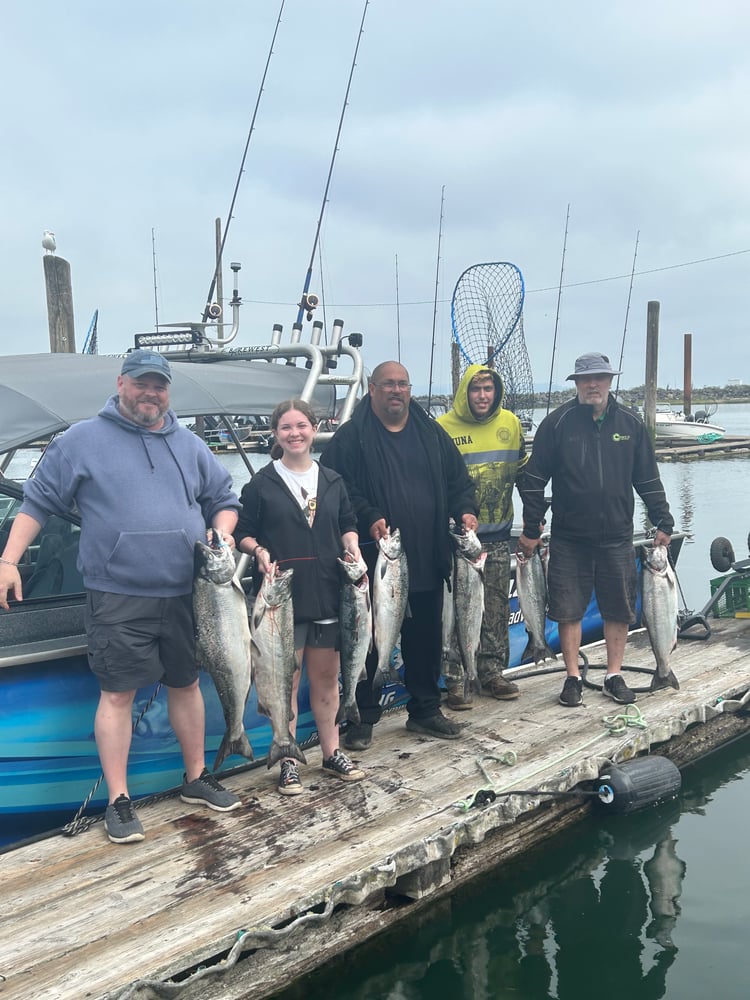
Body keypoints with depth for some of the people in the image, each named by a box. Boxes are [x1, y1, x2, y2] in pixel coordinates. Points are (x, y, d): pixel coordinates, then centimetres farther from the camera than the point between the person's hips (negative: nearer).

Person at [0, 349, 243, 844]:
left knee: (186, 683, 15)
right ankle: (118, 801, 11)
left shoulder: (189, 446, 10)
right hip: (118, 599, -4)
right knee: (118, 693, -1)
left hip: (184, 595, 4)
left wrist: (223, 533, -2)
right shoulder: (83, 440, -1)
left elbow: (225, 499, 19)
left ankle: (197, 778, 31)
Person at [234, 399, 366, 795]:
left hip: (327, 594, 3)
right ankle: (287, 761, 13)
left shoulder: (332, 481, 11)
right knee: (286, 679, 2)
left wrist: (352, 548, -3)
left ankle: (331, 752, 25)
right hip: (283, 595, -3)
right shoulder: (261, 484, 0)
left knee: (327, 677, 11)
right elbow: (242, 532, 2)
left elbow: (347, 524, 16)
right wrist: (259, 551, -17)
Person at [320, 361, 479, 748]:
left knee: (426, 638, 14)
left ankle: (425, 710, 30)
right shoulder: (351, 437, -4)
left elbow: (457, 480, 15)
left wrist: (465, 510, -3)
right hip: (374, 560, -5)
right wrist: (369, 517, -22)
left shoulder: (432, 433, 12)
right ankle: (364, 717, 16)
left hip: (427, 560, 5)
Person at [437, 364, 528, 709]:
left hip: (498, 533, 4)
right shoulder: (443, 427, -7)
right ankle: (454, 680, 6)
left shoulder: (510, 423, 6)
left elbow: (521, 468, 17)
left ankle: (492, 673, 23)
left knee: (497, 608, 11)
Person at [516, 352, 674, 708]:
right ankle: (573, 677, 17)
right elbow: (534, 479, -1)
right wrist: (531, 530, -3)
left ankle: (614, 676, 21)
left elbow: (648, 480, 11)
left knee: (619, 610, 7)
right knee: (568, 610, 3)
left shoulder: (630, 424, 4)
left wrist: (663, 522, 8)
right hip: (568, 539, -2)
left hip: (617, 538, 2)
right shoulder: (557, 423, -3)